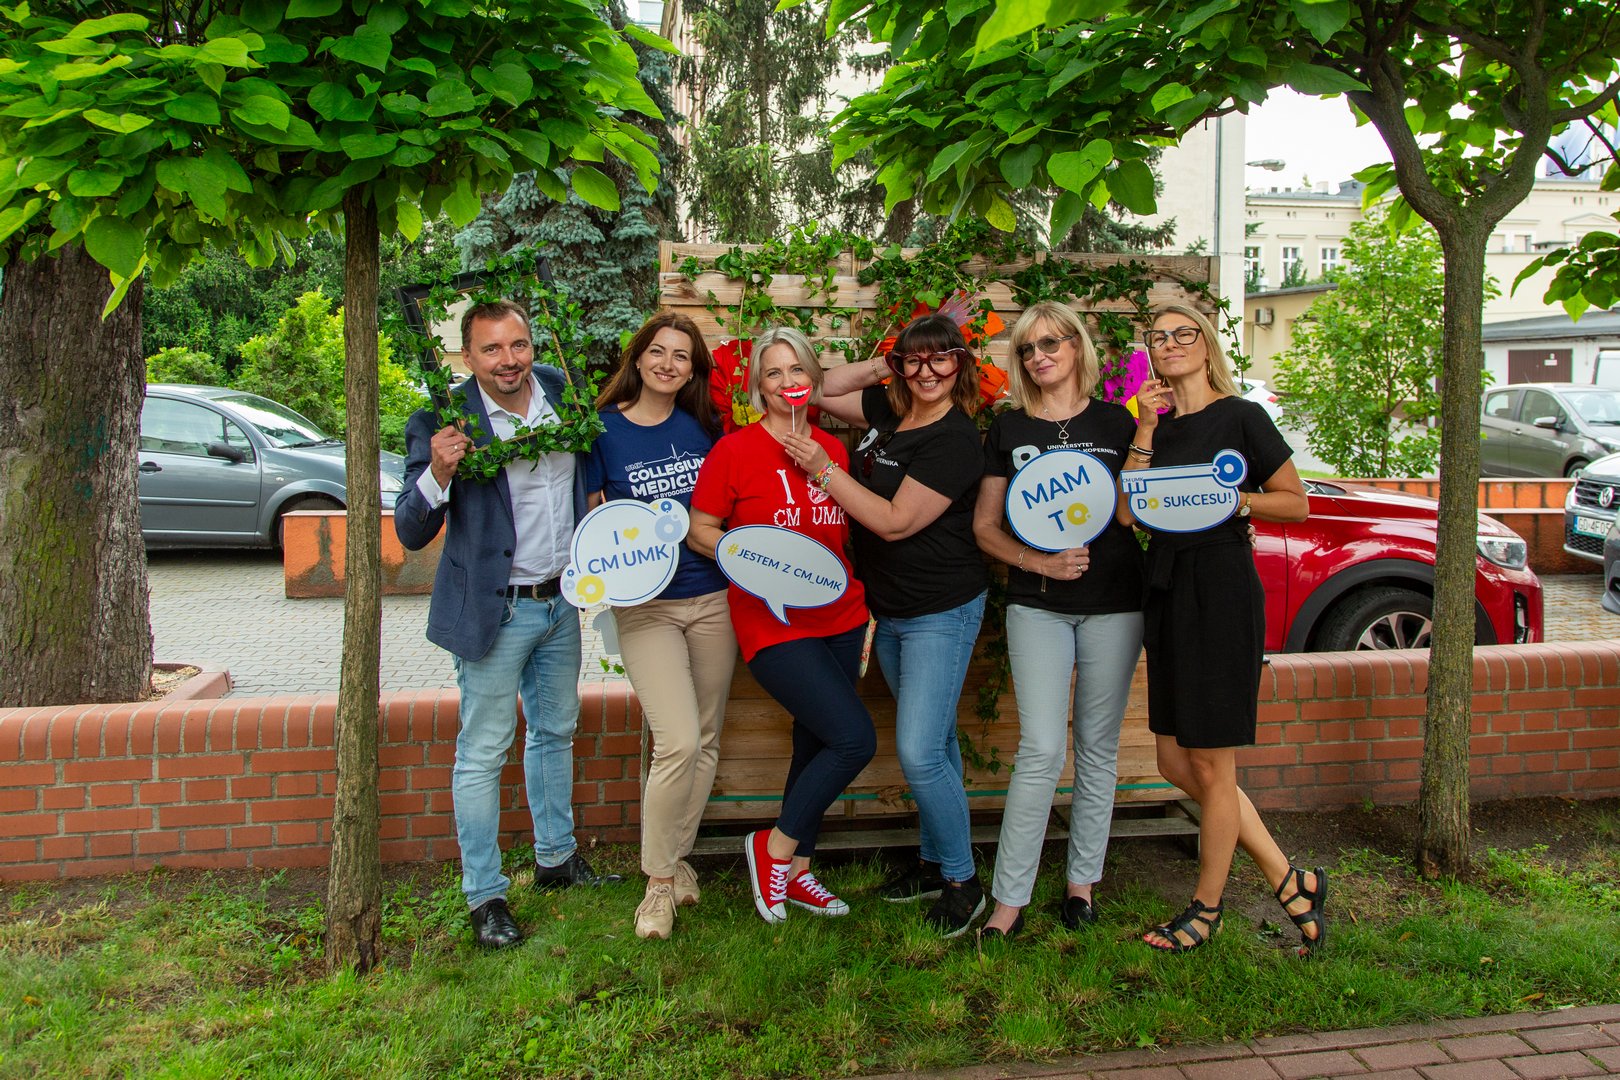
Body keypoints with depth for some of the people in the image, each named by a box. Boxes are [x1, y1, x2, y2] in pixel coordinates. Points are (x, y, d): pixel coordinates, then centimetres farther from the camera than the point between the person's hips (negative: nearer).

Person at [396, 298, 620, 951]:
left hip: (562, 601, 6)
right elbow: (411, 533, -16)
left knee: (556, 732, 20)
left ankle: (556, 859, 38)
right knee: (482, 755, 2)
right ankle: (484, 896, 16)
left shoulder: (560, 391, -1)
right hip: (493, 610, -6)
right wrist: (437, 474, -34)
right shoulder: (444, 421, -16)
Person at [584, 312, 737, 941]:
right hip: (644, 603, -4)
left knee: (705, 740, 10)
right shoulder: (604, 429, -2)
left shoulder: (704, 426, 6)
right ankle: (658, 880, 5)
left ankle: (678, 856, 30)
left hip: (712, 597, 4)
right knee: (677, 742, -15)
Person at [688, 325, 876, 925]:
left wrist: (866, 604, 12)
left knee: (815, 746, 13)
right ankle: (774, 846, 6)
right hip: (774, 624, -6)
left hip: (839, 618, 6)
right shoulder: (734, 450, -6)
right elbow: (699, 531, -3)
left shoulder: (832, 449, 10)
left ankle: (796, 870, 30)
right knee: (855, 738, -15)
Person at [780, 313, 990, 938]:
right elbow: (827, 391, 19)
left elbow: (895, 522, -21)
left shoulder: (954, 439, -18)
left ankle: (963, 881, 7)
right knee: (934, 741, 17)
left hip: (940, 613, -8)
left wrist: (823, 471, -17)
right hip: (887, 611, 8)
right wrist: (881, 367, 5)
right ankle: (934, 862, 29)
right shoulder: (889, 410, 5)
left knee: (919, 752, -11)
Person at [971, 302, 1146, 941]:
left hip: (1113, 604, 1)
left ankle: (1082, 880, 24)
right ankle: (1009, 900, 1)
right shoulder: (1008, 430, 6)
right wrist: (1039, 562, -10)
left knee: (1098, 749, 9)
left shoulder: (1117, 422, 4)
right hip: (1037, 606, 0)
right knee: (1041, 750, -7)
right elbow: (985, 526, 4)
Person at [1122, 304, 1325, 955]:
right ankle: (1291, 883, 22)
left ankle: (1207, 909, 22)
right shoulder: (1153, 424, 12)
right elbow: (1127, 512, -1)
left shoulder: (1240, 417, -3)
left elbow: (1297, 504, -2)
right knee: (1175, 763, 9)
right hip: (1165, 589, 7)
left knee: (1209, 766, 3)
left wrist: (1232, 498, -17)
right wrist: (1145, 431, -7)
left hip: (1222, 589, -7)